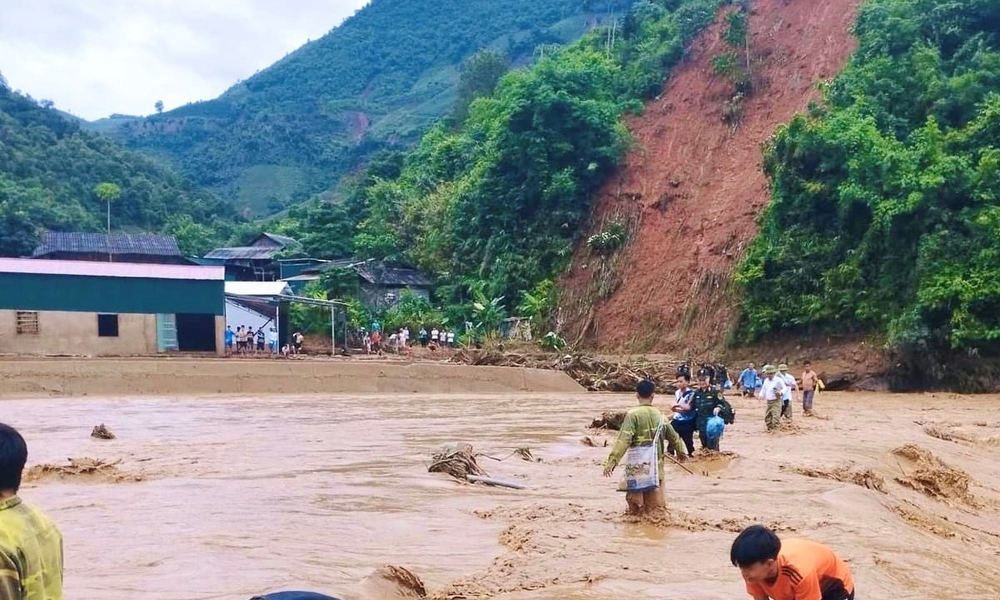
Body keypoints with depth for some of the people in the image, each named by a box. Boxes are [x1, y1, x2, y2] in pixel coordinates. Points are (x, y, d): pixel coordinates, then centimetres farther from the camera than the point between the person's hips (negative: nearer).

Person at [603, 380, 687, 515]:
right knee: (655, 503, 12)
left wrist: (612, 461, -21)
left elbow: (623, 440, -19)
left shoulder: (633, 414, -10)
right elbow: (673, 436, 21)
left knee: (636, 507, 5)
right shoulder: (659, 415, 7)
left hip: (637, 465, -4)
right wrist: (680, 451, 41)